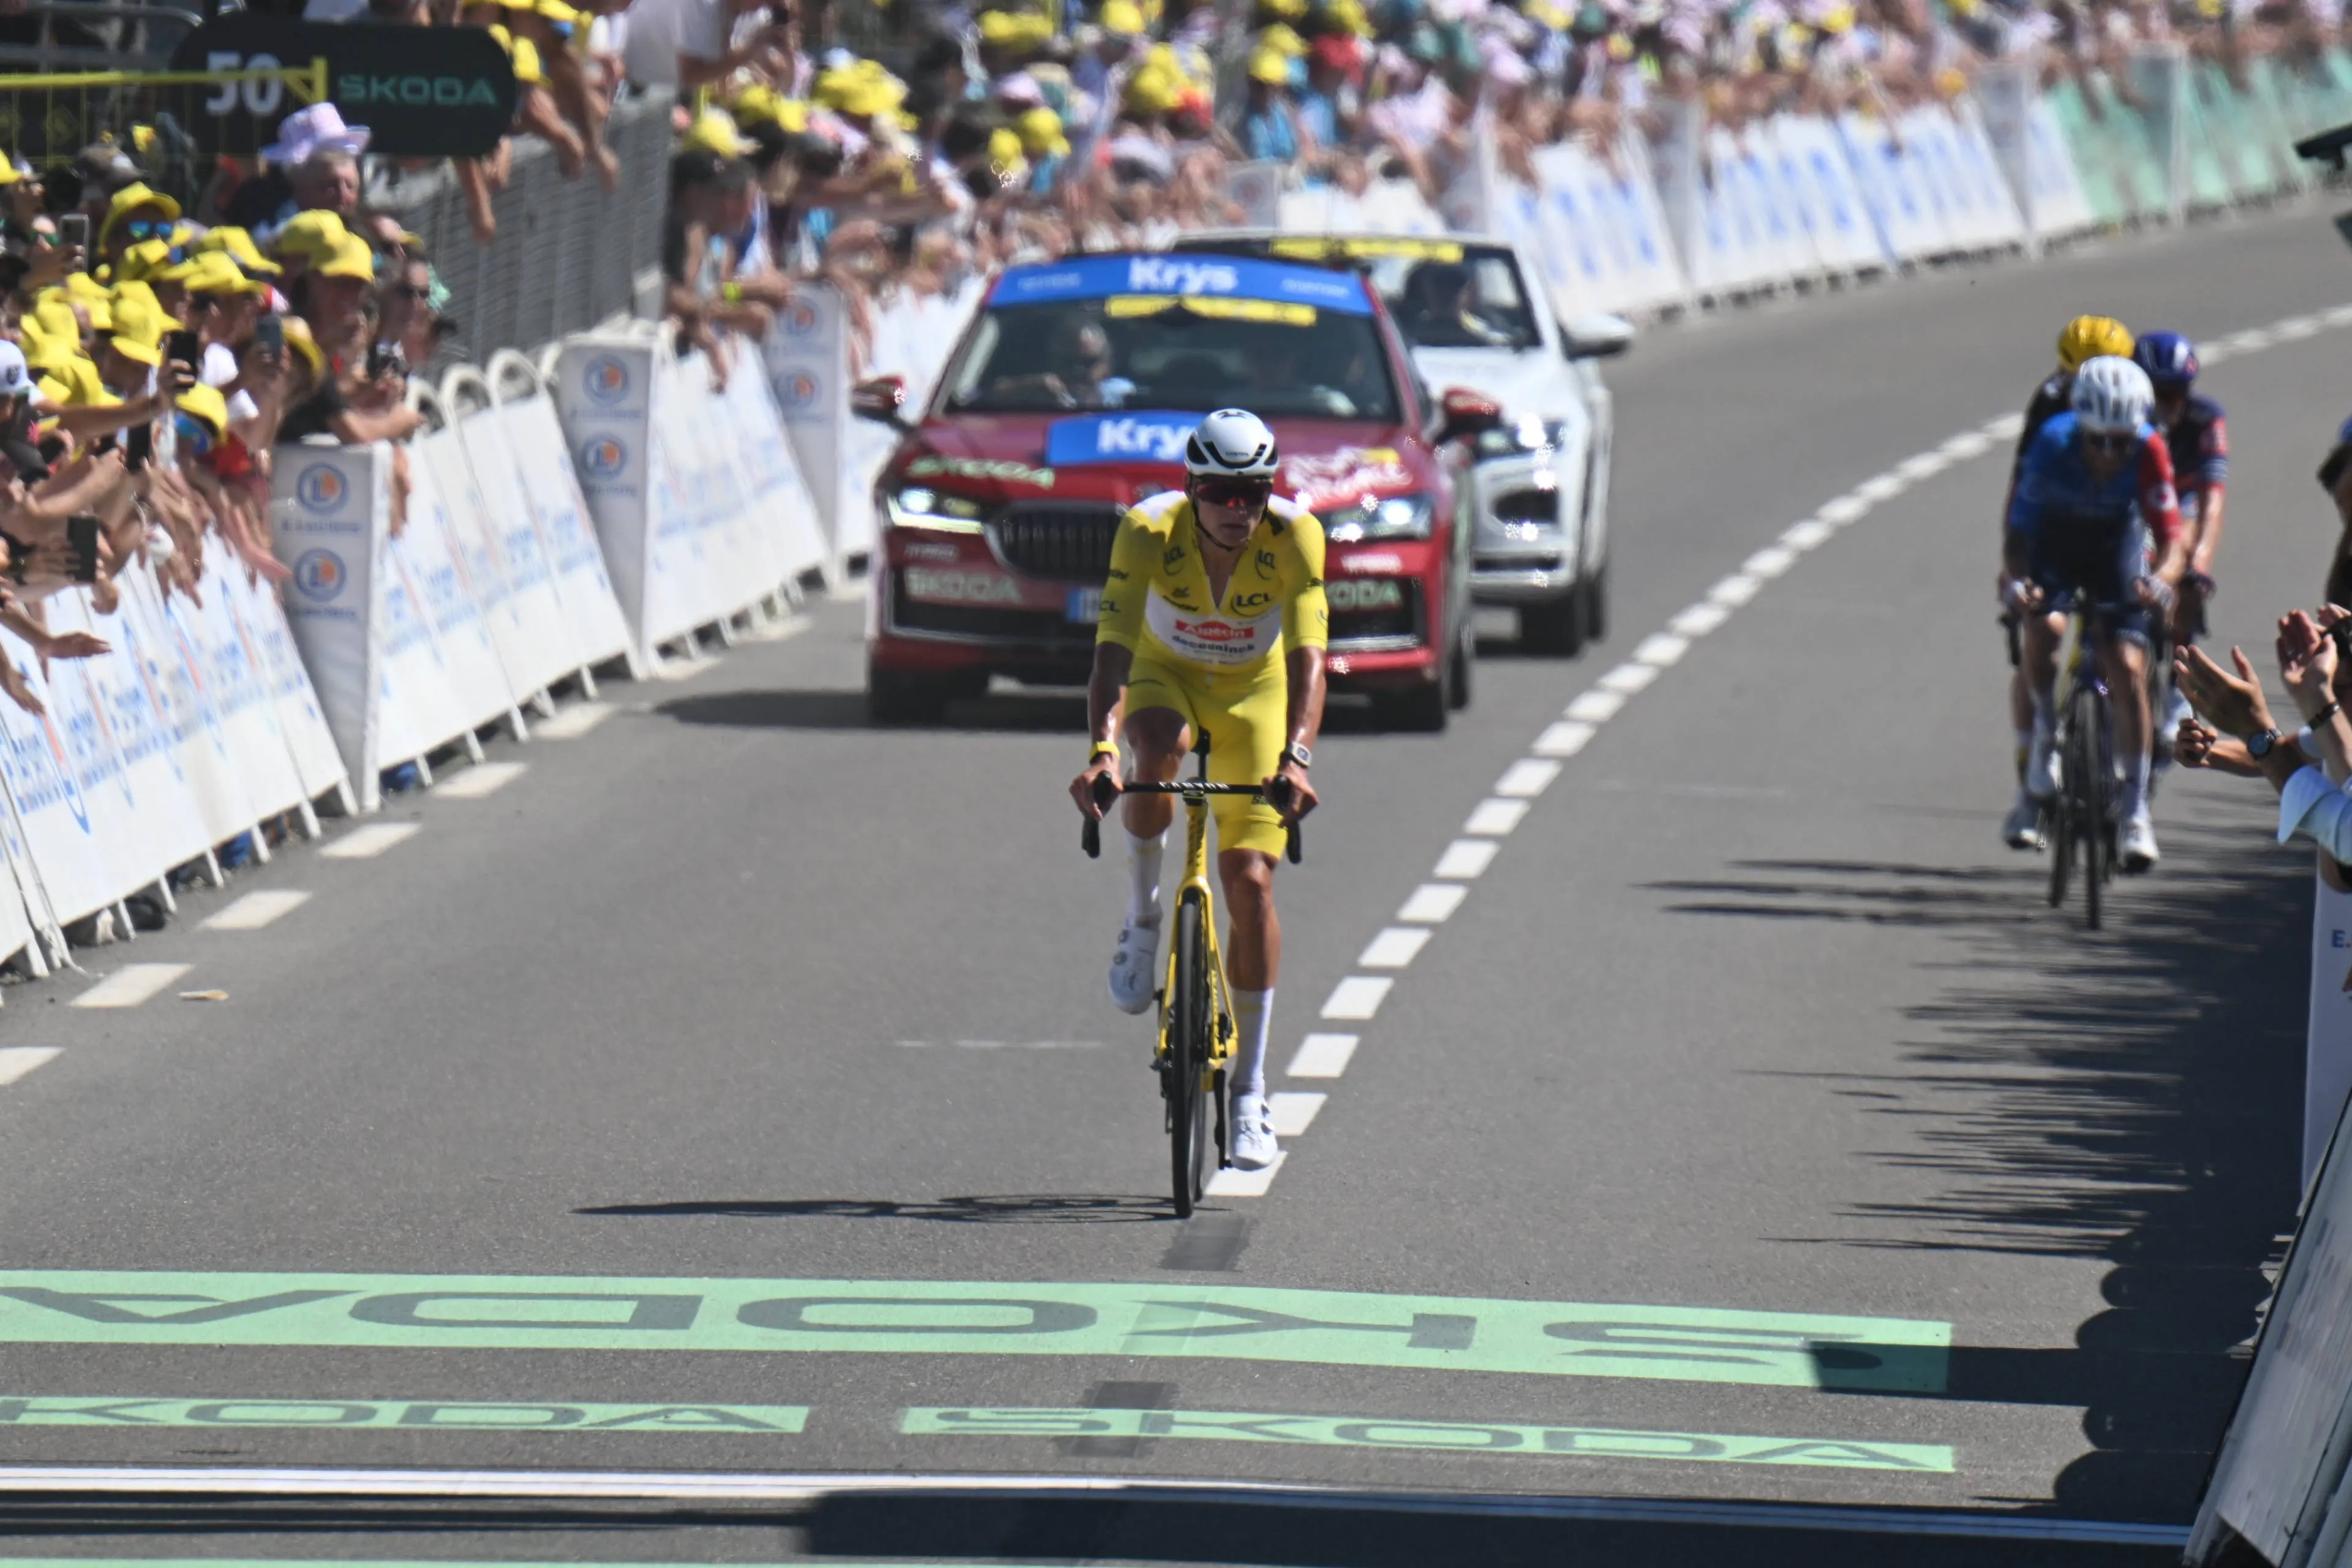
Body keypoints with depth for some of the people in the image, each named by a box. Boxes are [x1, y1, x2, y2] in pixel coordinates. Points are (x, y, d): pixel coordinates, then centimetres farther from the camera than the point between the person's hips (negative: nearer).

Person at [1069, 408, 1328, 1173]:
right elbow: (1113, 647, -37)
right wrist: (1101, 750, -53)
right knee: (1160, 747, -38)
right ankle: (1142, 922, -14)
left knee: (1251, 881, -10)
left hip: (1254, 692, 0)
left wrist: (1296, 756, -53)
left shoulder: (1294, 536, -29)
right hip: (1166, 677, 0)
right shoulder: (1149, 531, -30)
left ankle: (1249, 1090, 1)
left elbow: (1307, 657, -37)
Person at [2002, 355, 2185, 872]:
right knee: (2044, 627, -30)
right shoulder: (2053, 445, -32)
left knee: (2128, 669, -12)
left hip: (2116, 543, 1)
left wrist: (2160, 579, -51)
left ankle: (2135, 811, -4)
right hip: (2053, 542, -1)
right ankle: (2044, 738, -3)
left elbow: (2170, 539, -30)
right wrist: (2015, 579, -50)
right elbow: (2018, 532, -30)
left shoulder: (2148, 452, -29)